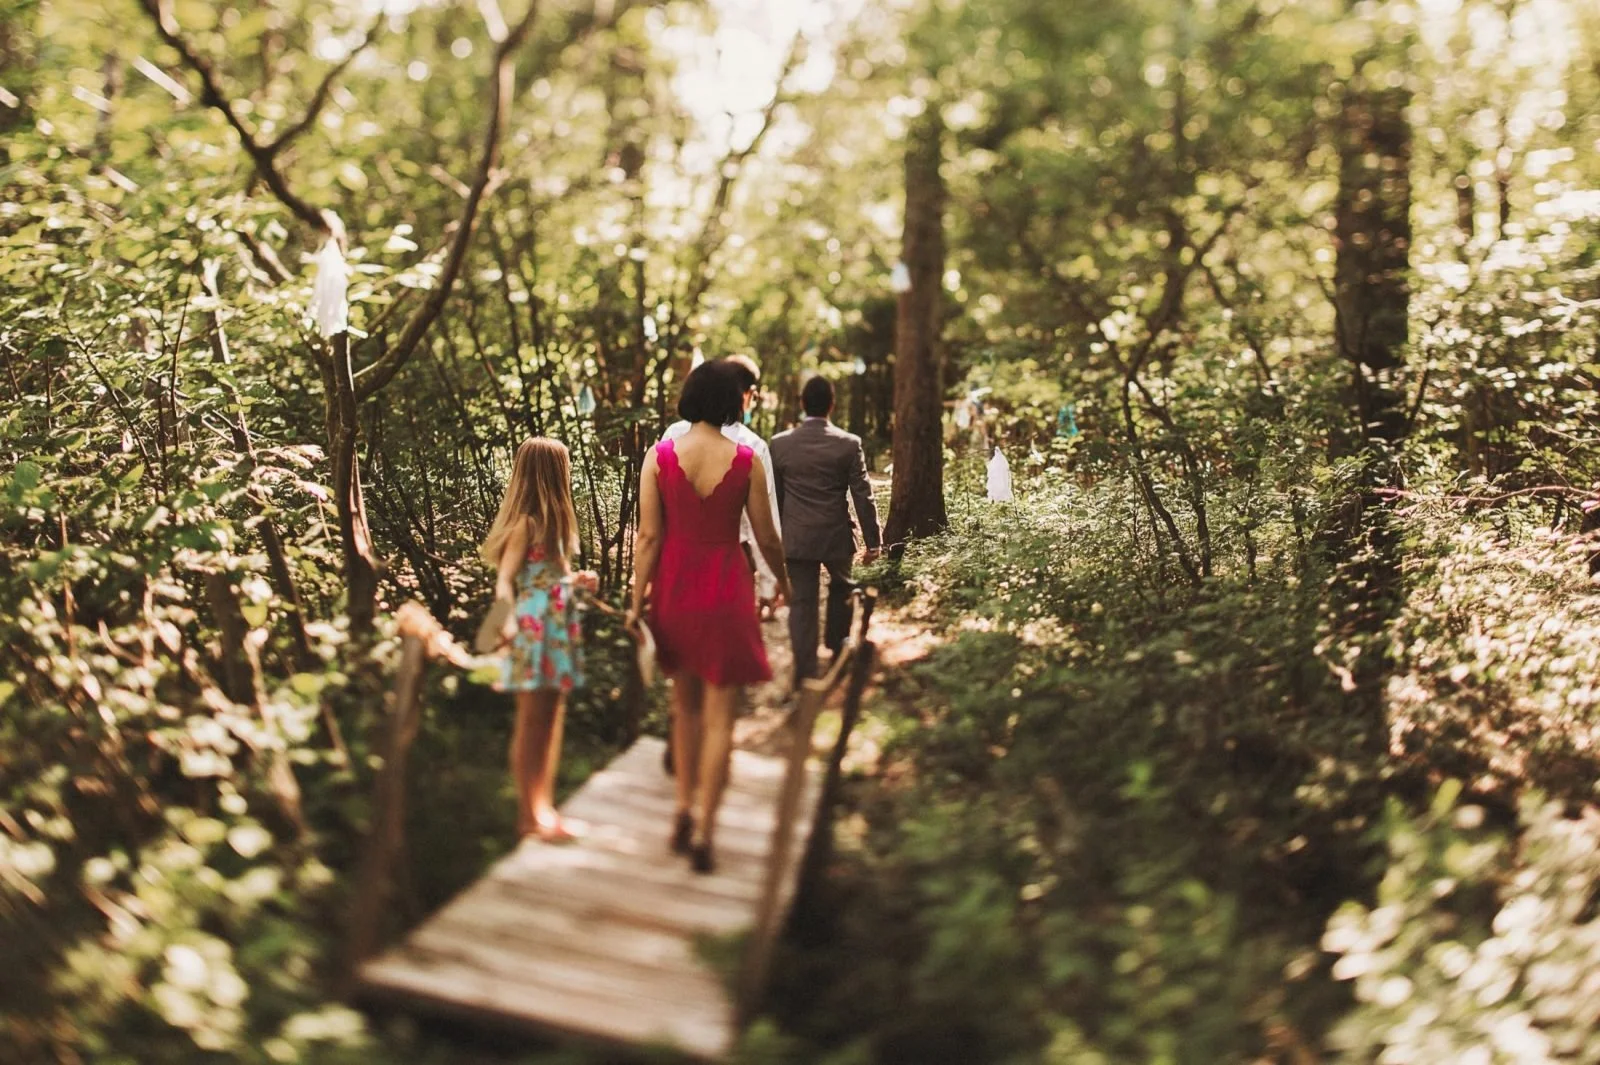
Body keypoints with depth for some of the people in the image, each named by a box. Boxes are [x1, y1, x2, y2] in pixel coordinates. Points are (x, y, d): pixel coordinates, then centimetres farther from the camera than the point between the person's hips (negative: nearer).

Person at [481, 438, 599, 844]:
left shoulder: (554, 521, 13)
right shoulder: (527, 522, -13)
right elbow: (505, 580, -19)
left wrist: (577, 581, 20)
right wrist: (508, 621, -34)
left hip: (556, 631, 9)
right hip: (533, 630, -9)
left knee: (551, 721, 14)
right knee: (531, 723, 0)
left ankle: (542, 806, 24)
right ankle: (528, 814, 10)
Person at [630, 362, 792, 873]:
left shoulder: (658, 457, -7)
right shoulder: (747, 461, -9)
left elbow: (648, 537, -7)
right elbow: (767, 538, -2)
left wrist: (637, 601, -1)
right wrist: (782, 580, 16)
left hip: (674, 589, 3)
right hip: (725, 591, -2)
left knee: (685, 704, 22)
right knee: (719, 716, 6)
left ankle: (684, 811, 27)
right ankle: (704, 832, 7)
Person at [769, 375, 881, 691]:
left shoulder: (780, 444, -3)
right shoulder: (849, 444, -8)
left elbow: (772, 497, 5)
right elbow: (863, 496, -6)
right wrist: (873, 541, 2)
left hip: (796, 538, 1)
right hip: (836, 535, 0)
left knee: (802, 604, 3)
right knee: (841, 586, 27)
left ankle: (805, 674, 2)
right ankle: (837, 642, 35)